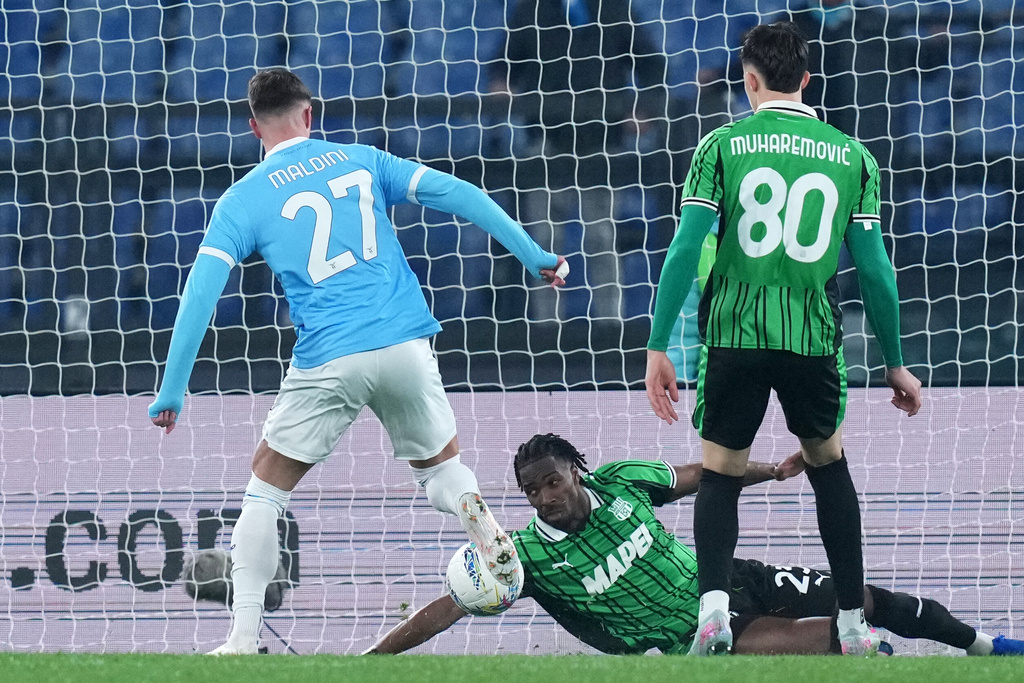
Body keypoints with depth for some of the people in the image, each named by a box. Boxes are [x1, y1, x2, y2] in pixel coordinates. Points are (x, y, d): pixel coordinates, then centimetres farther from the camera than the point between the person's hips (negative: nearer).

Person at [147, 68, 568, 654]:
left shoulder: (244, 199, 7)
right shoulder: (361, 161, 13)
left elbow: (201, 294, 0)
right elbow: (455, 193, 5)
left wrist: (172, 391, 3)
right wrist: (534, 256, 8)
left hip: (328, 362, -2)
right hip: (407, 347, 2)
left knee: (265, 491, 13)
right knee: (442, 467, 22)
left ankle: (244, 639, 4)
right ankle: (480, 522, -14)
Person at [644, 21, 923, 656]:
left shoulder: (723, 145, 1)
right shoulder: (852, 157, 6)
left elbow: (685, 251, -5)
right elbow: (874, 270, 5)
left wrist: (658, 347, -1)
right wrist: (895, 365, 15)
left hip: (734, 334, -1)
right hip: (814, 338, 1)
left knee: (720, 474, 13)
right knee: (829, 464, 24)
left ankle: (714, 603, -13)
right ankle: (853, 625, 20)